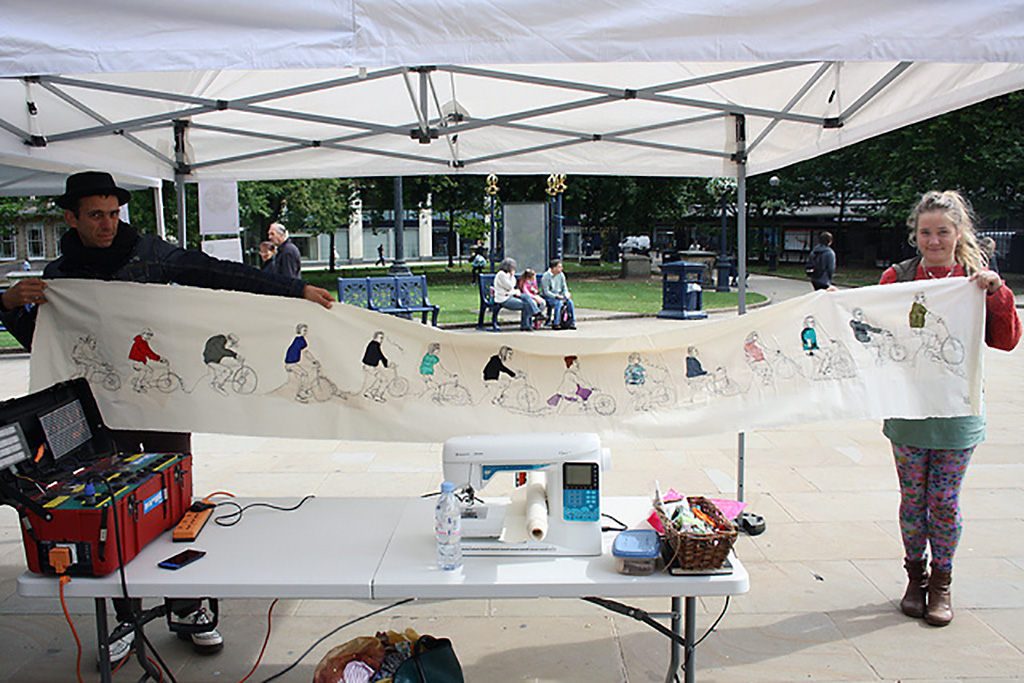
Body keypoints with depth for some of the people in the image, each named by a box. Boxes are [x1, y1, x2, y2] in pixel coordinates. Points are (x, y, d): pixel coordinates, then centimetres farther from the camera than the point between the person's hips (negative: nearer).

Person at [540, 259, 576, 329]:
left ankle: (572, 323, -10)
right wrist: (556, 296, -26)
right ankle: (556, 324, -26)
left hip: (559, 295, 6)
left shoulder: (561, 275, 4)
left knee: (570, 302, -19)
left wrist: (566, 294, -9)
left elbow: (564, 287, 12)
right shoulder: (546, 276, -15)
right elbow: (546, 291, -18)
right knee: (559, 303, -33)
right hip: (548, 297, -6)